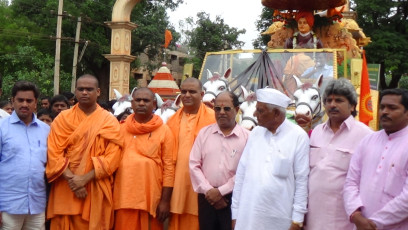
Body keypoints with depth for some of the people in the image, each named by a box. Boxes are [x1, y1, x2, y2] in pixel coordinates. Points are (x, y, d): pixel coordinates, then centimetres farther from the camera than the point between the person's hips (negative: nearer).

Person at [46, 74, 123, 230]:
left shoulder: (109, 121, 2)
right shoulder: (63, 118, 4)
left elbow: (112, 157, -7)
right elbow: (54, 153, -4)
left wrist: (85, 178, -16)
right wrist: (72, 179, -16)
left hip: (96, 191, -1)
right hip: (65, 190, 1)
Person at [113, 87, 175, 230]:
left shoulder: (164, 131, 0)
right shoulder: (121, 129, 9)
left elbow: (169, 167, -2)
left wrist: (165, 200, -7)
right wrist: (109, 194, 7)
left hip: (151, 198, -2)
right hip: (123, 197, 2)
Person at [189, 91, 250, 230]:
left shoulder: (246, 136, -3)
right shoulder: (204, 133, 6)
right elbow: (194, 165, 3)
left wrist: (221, 191, -10)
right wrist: (208, 190, -6)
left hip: (233, 198, -2)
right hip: (207, 198, 3)